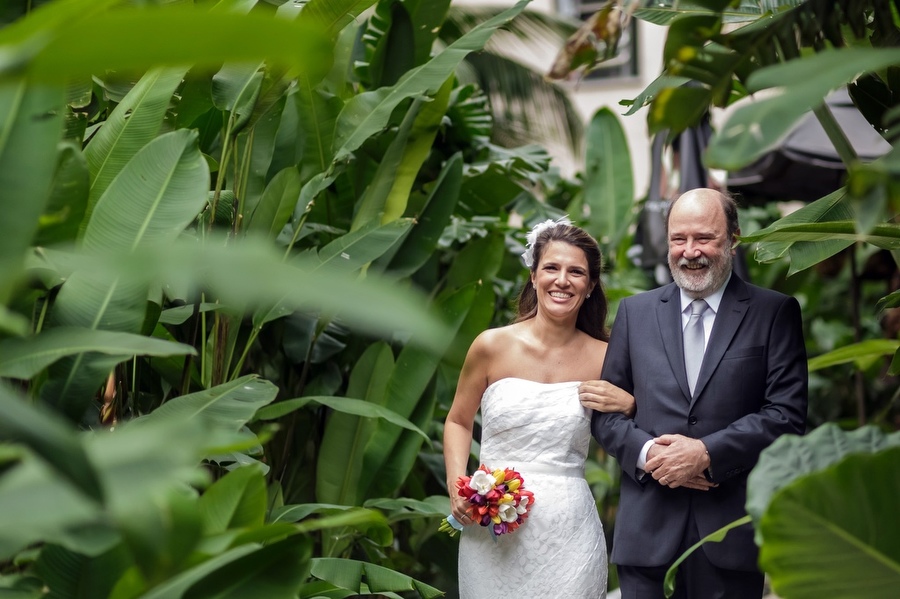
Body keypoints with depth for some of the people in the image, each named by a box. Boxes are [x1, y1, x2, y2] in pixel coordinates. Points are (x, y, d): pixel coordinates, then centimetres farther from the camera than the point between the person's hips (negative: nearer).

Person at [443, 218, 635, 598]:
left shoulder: (603, 359, 0)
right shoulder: (492, 346, -2)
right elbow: (458, 422, 10)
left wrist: (629, 406, -10)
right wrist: (456, 483, -5)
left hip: (566, 534, 0)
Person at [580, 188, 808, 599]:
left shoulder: (775, 313, 3)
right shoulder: (635, 312, 11)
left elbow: (786, 414, -5)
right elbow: (605, 411, 10)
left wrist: (707, 453, -14)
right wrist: (646, 452, -9)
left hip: (732, 531, -2)